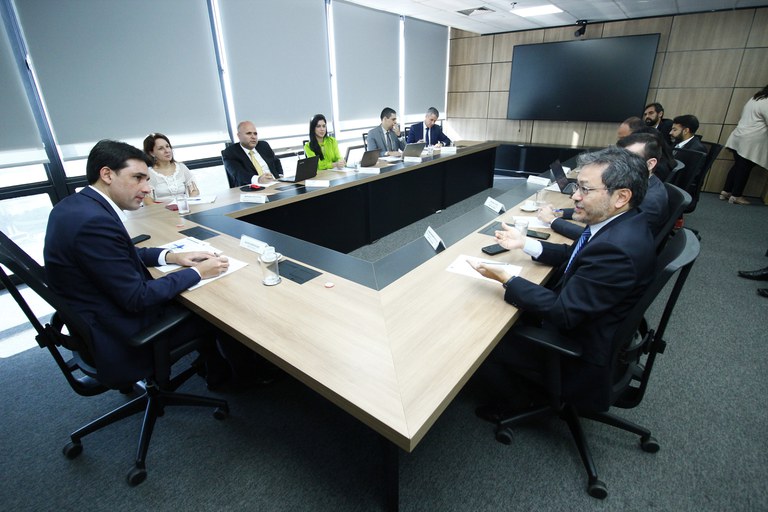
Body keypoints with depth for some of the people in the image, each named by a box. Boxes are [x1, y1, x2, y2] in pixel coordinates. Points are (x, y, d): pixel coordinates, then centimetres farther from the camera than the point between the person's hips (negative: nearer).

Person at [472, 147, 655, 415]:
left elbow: (563, 313, -29)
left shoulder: (617, 248, -33)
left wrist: (506, 279, -26)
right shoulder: (620, 222, -4)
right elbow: (575, 255, 10)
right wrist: (525, 243, -1)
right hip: (579, 319, 9)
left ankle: (507, 402, 26)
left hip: (579, 346, -9)